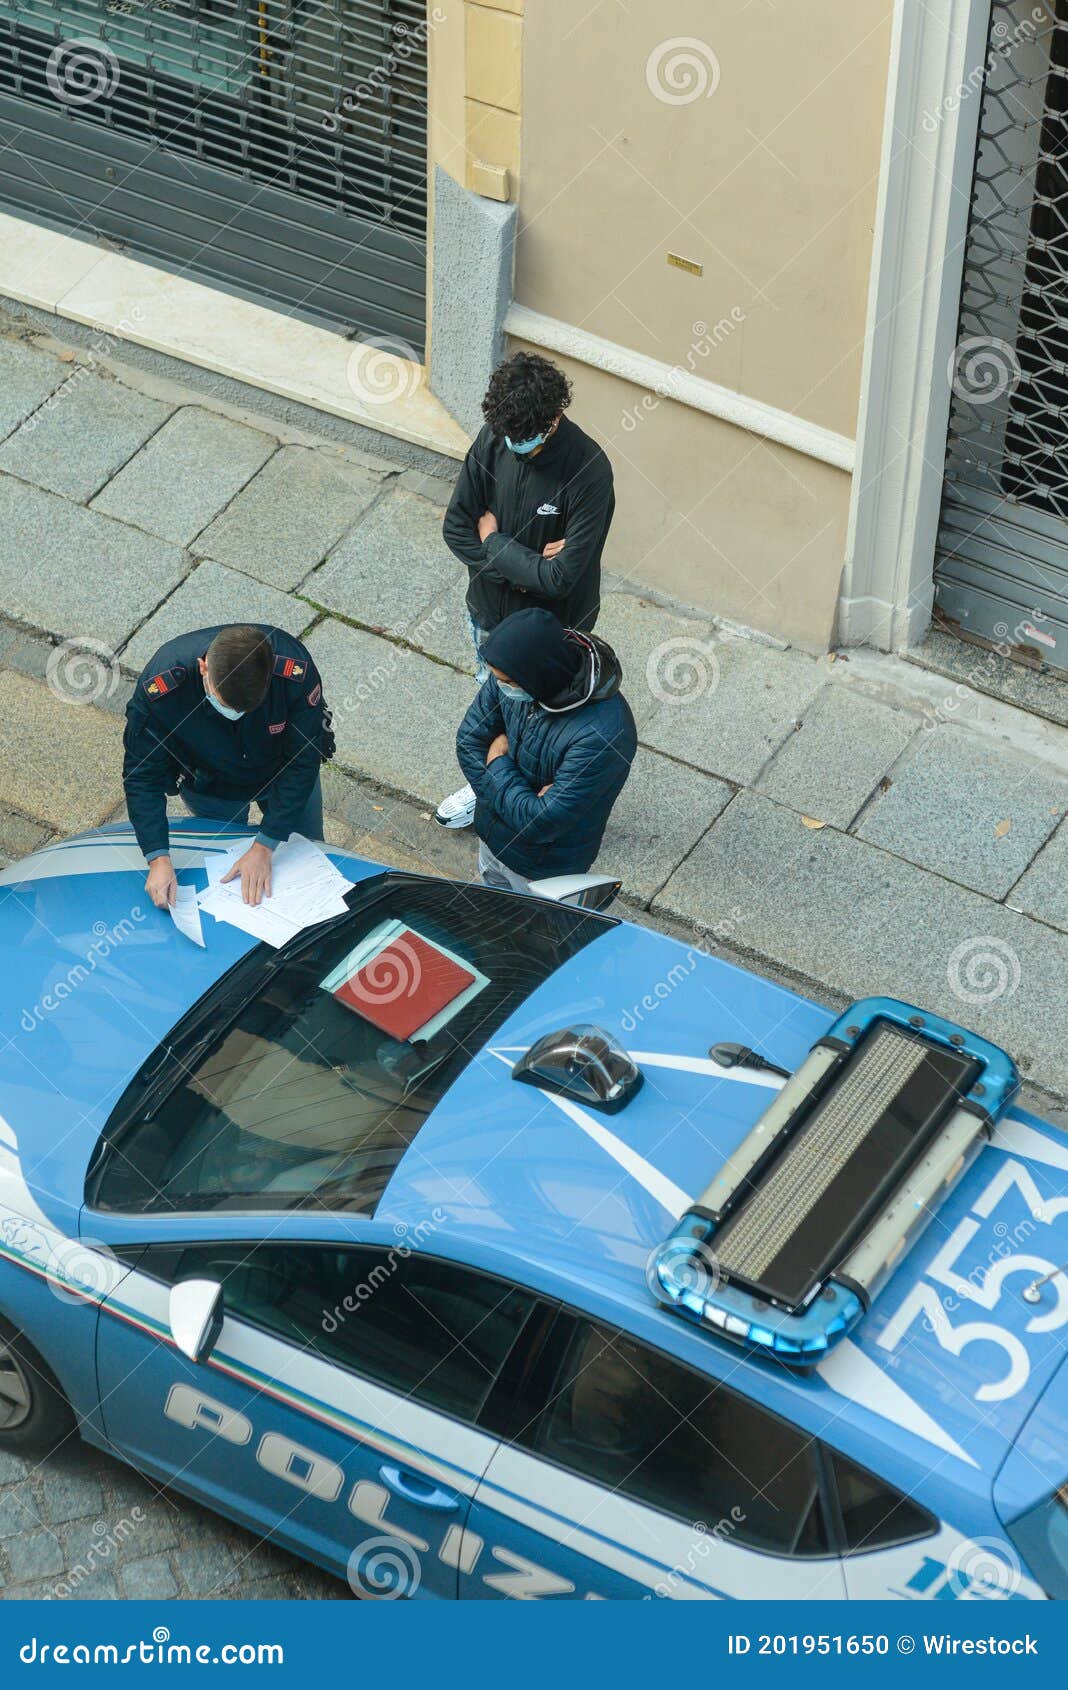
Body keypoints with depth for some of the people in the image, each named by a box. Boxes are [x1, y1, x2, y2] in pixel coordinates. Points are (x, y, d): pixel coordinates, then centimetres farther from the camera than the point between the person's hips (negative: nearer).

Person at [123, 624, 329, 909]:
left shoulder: (296, 671, -41)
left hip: (282, 775, 1)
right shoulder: (161, 685, -41)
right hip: (208, 786, -1)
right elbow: (142, 774, -29)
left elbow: (301, 763, -29)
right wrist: (159, 858, -38)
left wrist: (264, 847, -29)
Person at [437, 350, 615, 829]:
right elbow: (456, 528, -11)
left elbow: (561, 577, -32)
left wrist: (493, 542, -19)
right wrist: (522, 564, -23)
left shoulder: (588, 471, -32)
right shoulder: (493, 440, -17)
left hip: (553, 626, -5)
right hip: (491, 608, 5)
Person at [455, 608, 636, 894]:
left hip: (544, 868, -6)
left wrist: (497, 761, -21)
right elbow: (469, 740, -9)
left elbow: (541, 823, -35)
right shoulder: (513, 672, -21)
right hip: (491, 831, 6)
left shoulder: (603, 736, -42)